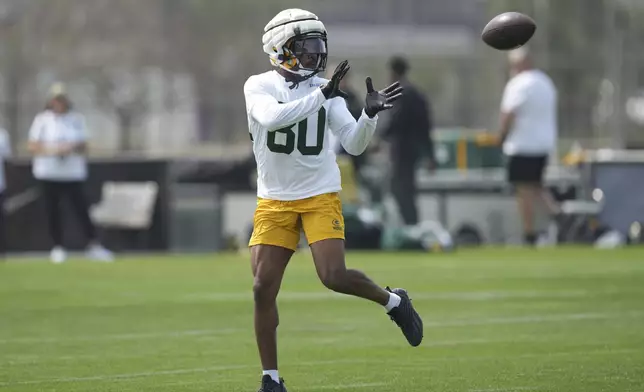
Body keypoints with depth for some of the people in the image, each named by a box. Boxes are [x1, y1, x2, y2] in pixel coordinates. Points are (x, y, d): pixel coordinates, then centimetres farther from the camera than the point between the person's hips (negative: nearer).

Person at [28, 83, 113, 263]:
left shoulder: (76, 119, 6)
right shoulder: (42, 119, 1)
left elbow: (83, 147, 7)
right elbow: (33, 147, -2)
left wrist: (71, 148, -15)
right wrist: (52, 150, -17)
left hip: (73, 172, 0)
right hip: (49, 173, 0)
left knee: (81, 208, -8)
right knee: (52, 210, 1)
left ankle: (94, 245, -6)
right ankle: (58, 247, 11)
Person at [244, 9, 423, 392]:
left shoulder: (325, 90, 1)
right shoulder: (259, 87, -5)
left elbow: (354, 144, -3)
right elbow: (271, 118, -28)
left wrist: (370, 114, -22)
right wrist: (322, 95, -31)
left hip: (320, 195, 0)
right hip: (275, 200, 0)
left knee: (334, 276, -18)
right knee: (263, 288, -5)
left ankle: (394, 301, 12)